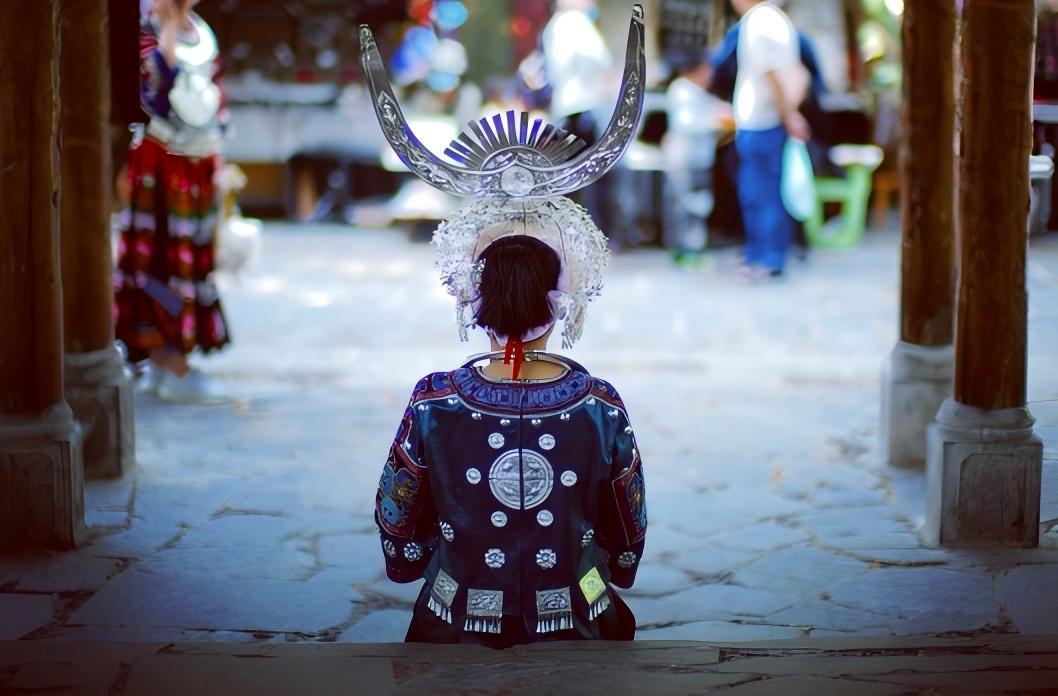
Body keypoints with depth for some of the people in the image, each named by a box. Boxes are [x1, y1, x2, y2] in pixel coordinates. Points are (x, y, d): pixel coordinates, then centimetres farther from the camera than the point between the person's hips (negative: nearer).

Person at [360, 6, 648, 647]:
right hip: (577, 627, 0)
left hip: (457, 629, 0)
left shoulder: (433, 405, -18)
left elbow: (398, 525, -4)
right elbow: (629, 535, -4)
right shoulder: (601, 407, -17)